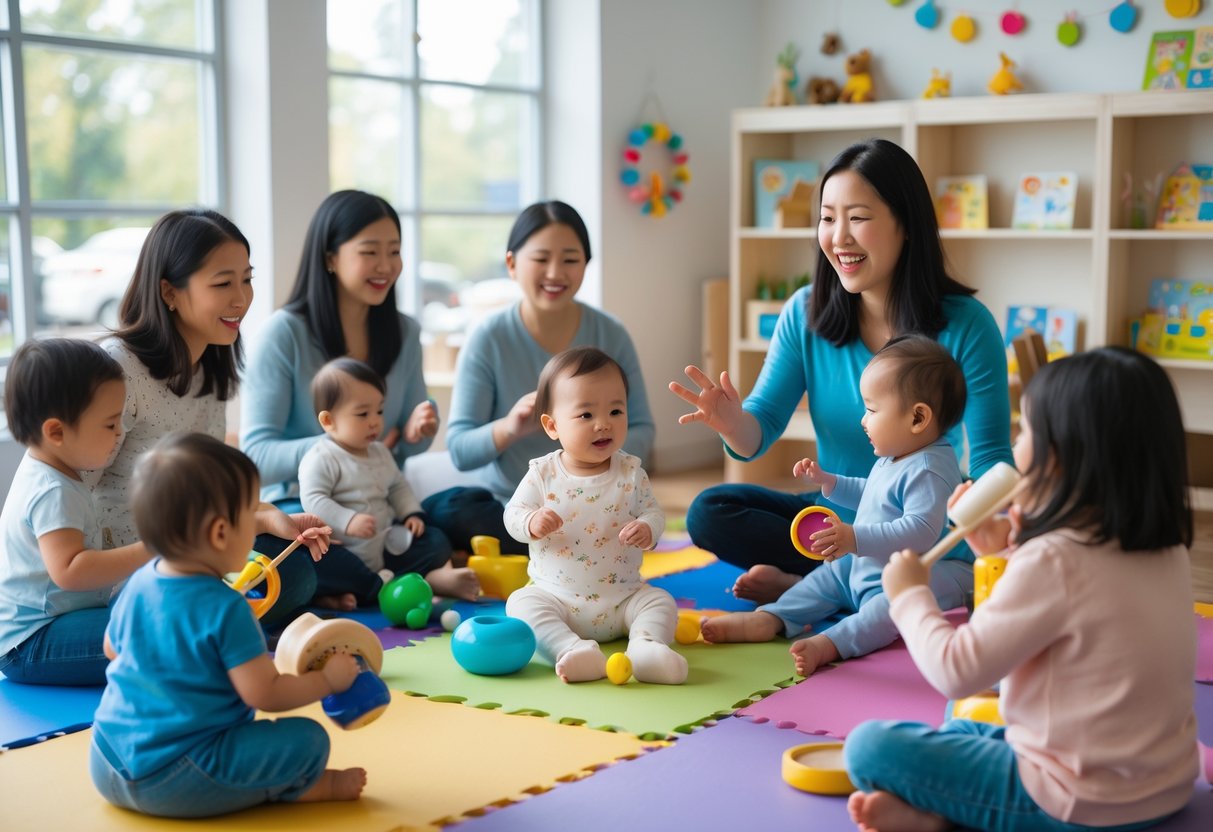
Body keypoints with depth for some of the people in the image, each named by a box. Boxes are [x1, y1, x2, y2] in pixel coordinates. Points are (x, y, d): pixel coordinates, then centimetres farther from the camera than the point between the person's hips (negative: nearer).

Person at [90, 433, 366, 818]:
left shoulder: (138, 584, 3)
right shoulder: (225, 610, -19)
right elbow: (264, 694, -17)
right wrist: (328, 679, -2)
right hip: (172, 780, -8)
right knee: (306, 740, -10)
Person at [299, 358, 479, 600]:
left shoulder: (380, 452, 14)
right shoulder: (320, 459, -11)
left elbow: (398, 486, 24)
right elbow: (313, 500, -20)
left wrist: (412, 513, 7)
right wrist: (347, 521, -32)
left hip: (386, 545, 7)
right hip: (347, 551, -7)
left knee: (436, 541, 2)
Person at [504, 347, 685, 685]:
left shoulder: (631, 472, -3)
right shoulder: (542, 474, -6)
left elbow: (652, 511, 1)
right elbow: (513, 513, -3)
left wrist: (647, 529, -24)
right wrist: (531, 523, -27)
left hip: (622, 596, 1)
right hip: (555, 593, -1)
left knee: (661, 601, -18)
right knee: (521, 603, -26)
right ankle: (571, 649, -44)